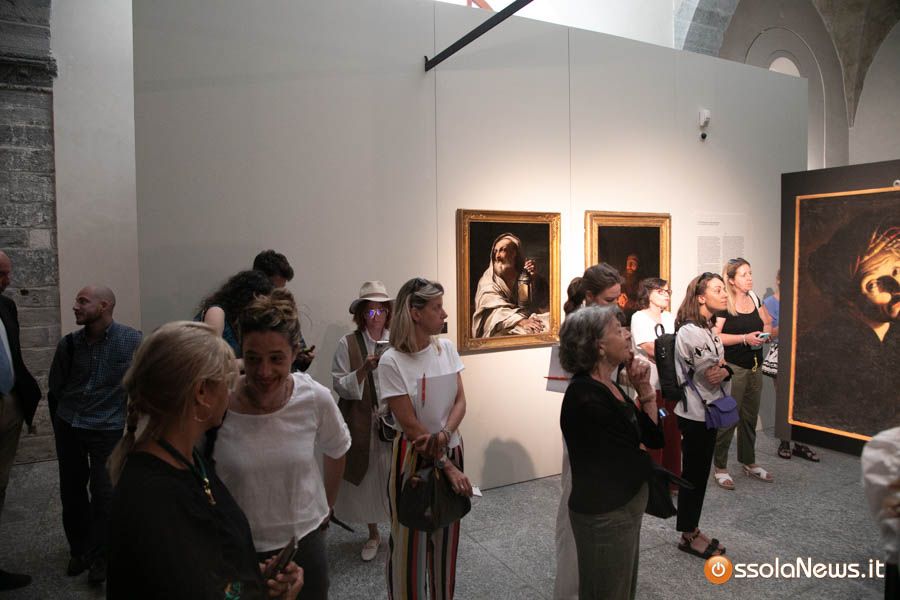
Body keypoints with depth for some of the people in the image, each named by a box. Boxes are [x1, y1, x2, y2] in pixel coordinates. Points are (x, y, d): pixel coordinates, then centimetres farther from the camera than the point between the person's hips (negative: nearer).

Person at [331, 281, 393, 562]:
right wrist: (364, 368, -20)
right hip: (363, 425, 0)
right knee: (367, 479, 11)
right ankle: (373, 535, 34)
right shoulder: (347, 344, -3)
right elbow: (340, 386, -7)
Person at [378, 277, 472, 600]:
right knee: (410, 540, 9)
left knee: (447, 535, 18)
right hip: (414, 458, -5)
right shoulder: (392, 361, -18)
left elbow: (460, 401, -1)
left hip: (450, 449, 5)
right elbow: (410, 425, -18)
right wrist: (447, 466, -17)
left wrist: (444, 434, -20)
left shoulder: (446, 348, -2)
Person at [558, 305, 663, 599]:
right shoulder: (586, 397, -26)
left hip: (624, 507, 9)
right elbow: (630, 461, -20)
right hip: (604, 515, -9)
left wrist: (644, 389, -6)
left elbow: (654, 439, 5)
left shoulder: (609, 386, 3)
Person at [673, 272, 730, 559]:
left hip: (708, 412, 9)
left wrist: (724, 371, -9)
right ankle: (689, 536, 20)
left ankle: (691, 530, 29)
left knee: (699, 473, 16)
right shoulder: (689, 332, -21)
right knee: (693, 475, 4)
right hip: (694, 414, -9)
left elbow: (720, 369, 13)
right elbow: (709, 377, -19)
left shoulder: (710, 330, 9)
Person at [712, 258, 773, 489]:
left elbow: (767, 323, 22)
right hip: (733, 367, -7)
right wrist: (744, 338, -20)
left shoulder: (754, 297, 9)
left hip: (755, 366, 7)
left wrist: (765, 332, 1)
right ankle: (721, 467, 8)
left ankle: (749, 463, 30)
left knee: (750, 416, 16)